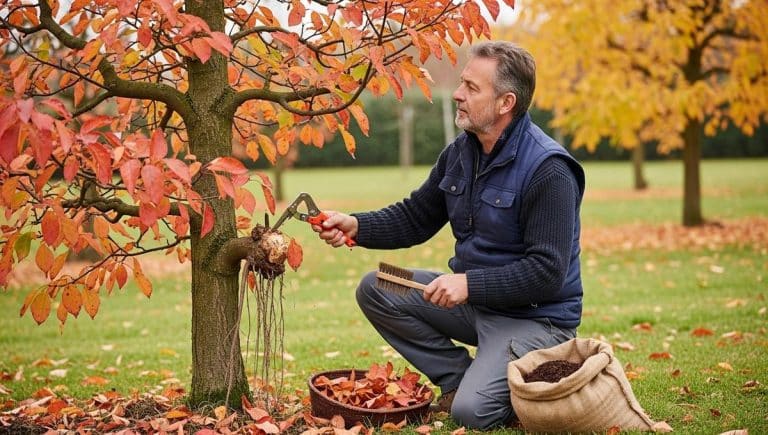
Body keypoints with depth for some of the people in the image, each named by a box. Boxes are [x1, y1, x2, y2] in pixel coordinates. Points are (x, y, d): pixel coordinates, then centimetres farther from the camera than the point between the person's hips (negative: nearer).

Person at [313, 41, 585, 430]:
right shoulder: (459, 153, 2)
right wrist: (356, 226, -7)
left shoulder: (548, 170, -22)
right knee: (375, 290, -3)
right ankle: (458, 377, 2)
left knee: (472, 411, -24)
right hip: (473, 299, 8)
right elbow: (414, 217, 10)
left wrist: (469, 283, -27)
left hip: (534, 315, -8)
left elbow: (547, 272, -24)